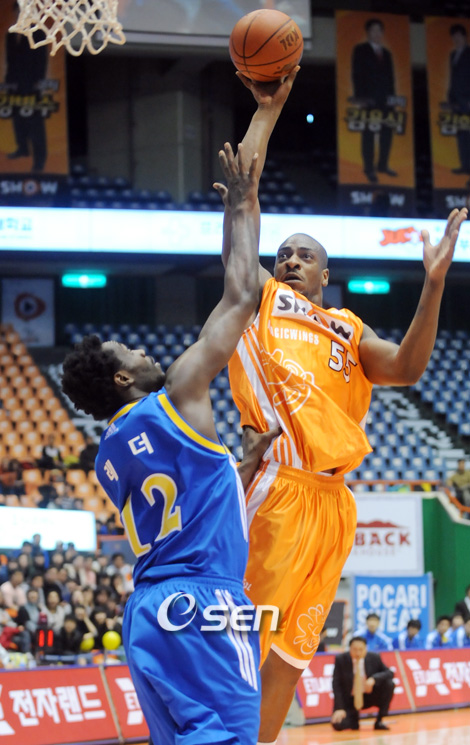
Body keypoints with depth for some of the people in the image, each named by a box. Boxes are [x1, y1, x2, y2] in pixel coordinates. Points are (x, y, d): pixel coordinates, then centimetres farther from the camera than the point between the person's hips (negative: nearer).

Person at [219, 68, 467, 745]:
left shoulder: (348, 329, 23)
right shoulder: (260, 297, 14)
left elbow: (407, 368, 5)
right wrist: (267, 111, 8)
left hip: (332, 498, 5)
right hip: (279, 482, -5)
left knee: (291, 646, 8)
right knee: (246, 632, -12)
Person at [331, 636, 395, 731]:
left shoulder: (374, 658, -7)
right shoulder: (341, 660, -11)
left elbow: (389, 673, -6)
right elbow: (337, 685, -11)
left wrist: (374, 679, -27)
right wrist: (339, 708, -21)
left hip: (370, 696, 2)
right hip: (349, 700, -2)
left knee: (389, 684, -23)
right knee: (338, 724, -27)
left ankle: (379, 721, -9)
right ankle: (354, 719, 12)